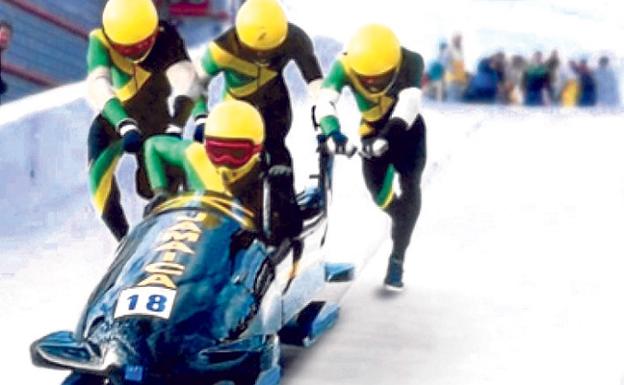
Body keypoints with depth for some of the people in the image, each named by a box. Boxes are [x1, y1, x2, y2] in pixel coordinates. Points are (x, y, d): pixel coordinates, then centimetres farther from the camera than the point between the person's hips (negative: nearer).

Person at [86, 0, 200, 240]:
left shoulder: (167, 40, -26)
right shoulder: (100, 41, -27)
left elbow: (187, 83, -41)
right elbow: (98, 87, -43)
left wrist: (175, 127, -56)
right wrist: (125, 124, -58)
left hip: (156, 122, 0)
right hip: (113, 120, 0)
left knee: (152, 189, -2)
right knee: (99, 176, -22)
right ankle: (123, 238, -8)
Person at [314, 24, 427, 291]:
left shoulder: (410, 62, -30)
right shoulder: (345, 65, -27)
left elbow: (409, 102, -46)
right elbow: (324, 101, -40)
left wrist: (387, 136, -61)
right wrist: (333, 132, -60)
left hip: (406, 129, -2)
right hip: (374, 130, 2)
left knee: (410, 187, -18)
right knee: (378, 191, -7)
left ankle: (397, 259, -14)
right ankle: (403, 223, 28)